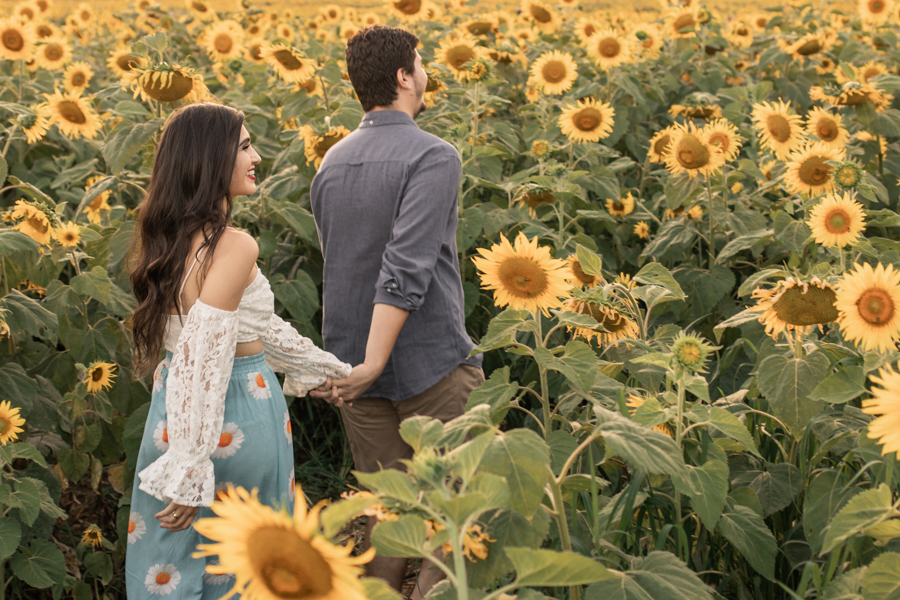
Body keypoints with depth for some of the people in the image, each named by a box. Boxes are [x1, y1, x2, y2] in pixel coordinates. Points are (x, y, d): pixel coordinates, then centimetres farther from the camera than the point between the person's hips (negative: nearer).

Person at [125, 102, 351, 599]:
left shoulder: (171, 238, 6)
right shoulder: (234, 248, -21)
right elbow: (203, 358, -26)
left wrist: (319, 365, 28)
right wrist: (188, 472, -24)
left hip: (171, 416, 8)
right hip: (233, 421, -8)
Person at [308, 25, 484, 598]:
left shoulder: (330, 163, 8)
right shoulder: (434, 157, -14)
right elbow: (407, 267, -24)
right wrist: (374, 365, -24)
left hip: (354, 362, 7)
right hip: (432, 365, -6)